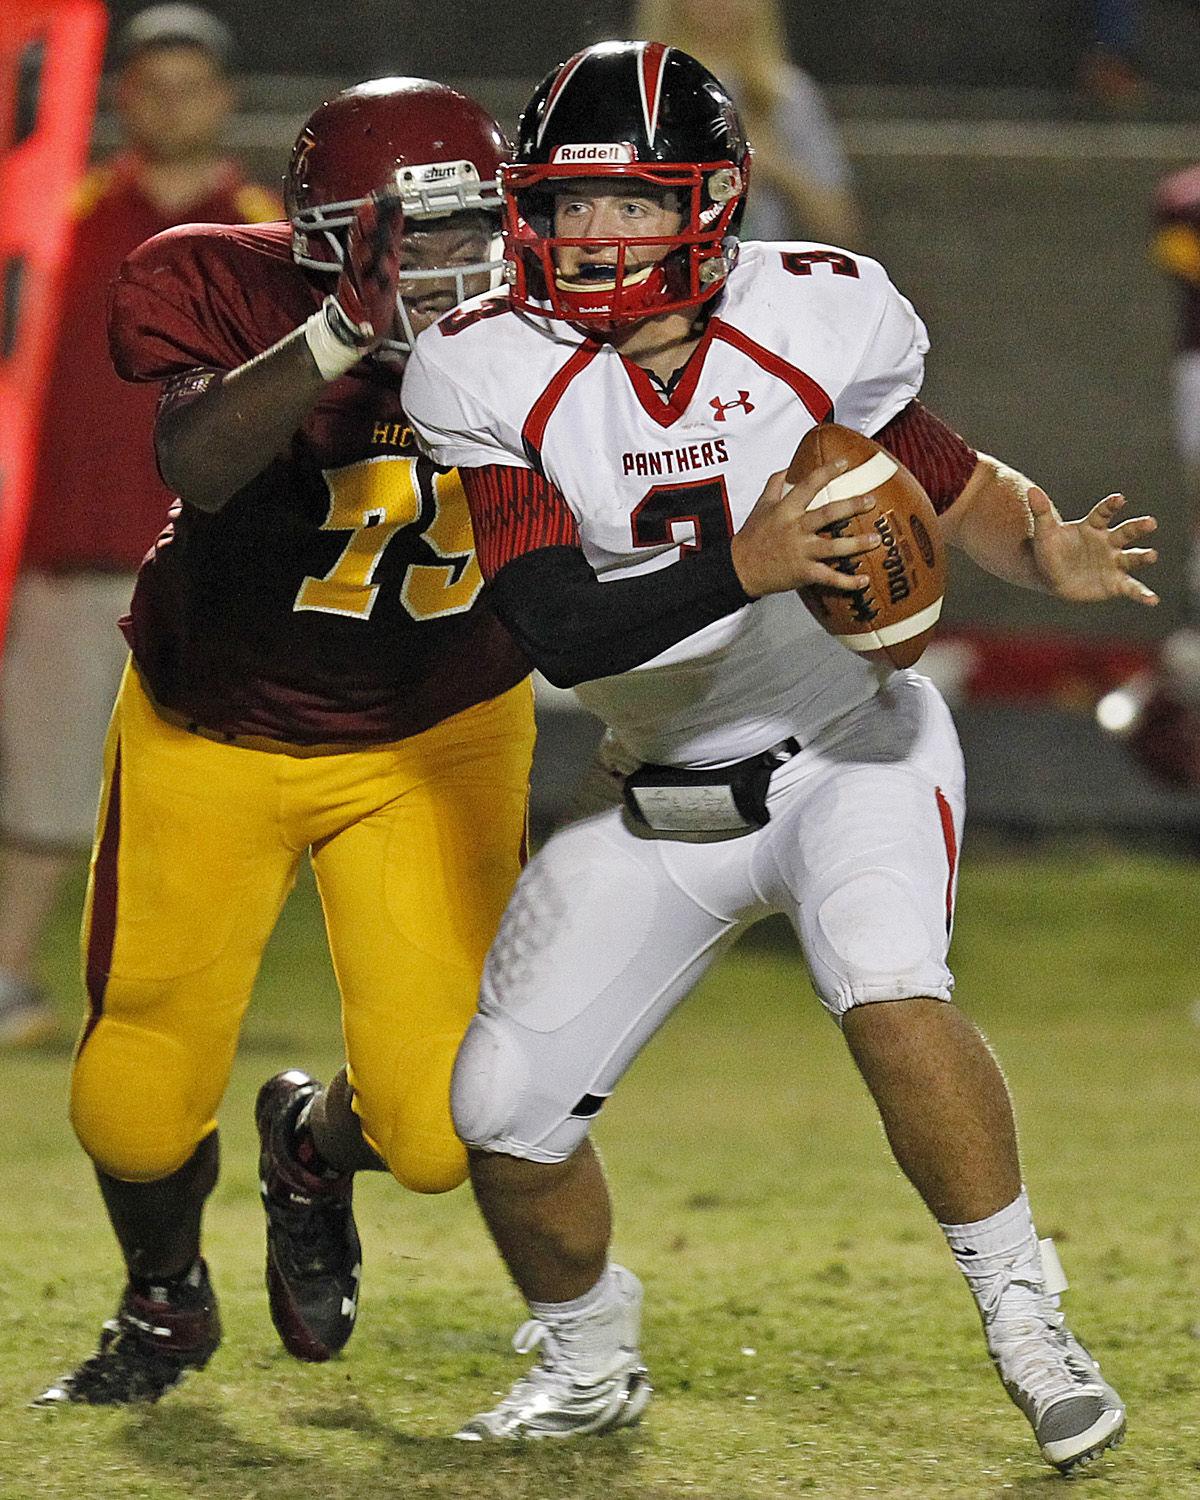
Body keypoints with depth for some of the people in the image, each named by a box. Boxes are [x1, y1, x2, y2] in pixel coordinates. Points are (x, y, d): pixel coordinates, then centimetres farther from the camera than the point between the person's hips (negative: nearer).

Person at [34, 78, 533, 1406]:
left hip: (431, 745, 1)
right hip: (214, 737, -1)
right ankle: (164, 1306, 41)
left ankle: (311, 1146, 30)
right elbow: (197, 464, -43)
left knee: (440, 1129, -10)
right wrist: (349, 330, -53)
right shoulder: (230, 293, -23)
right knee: (138, 1109, 4)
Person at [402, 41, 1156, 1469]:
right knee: (505, 1111, -2)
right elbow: (558, 632, -24)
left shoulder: (813, 324, -16)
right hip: (661, 797, 3)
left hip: (846, 747, -2)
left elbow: (957, 488, -1)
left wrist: (1049, 550, -23)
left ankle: (1027, 1320, -16)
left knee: (888, 990, -31)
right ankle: (587, 1361, 27)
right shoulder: (496, 376, -15)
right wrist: (743, 568, -40)